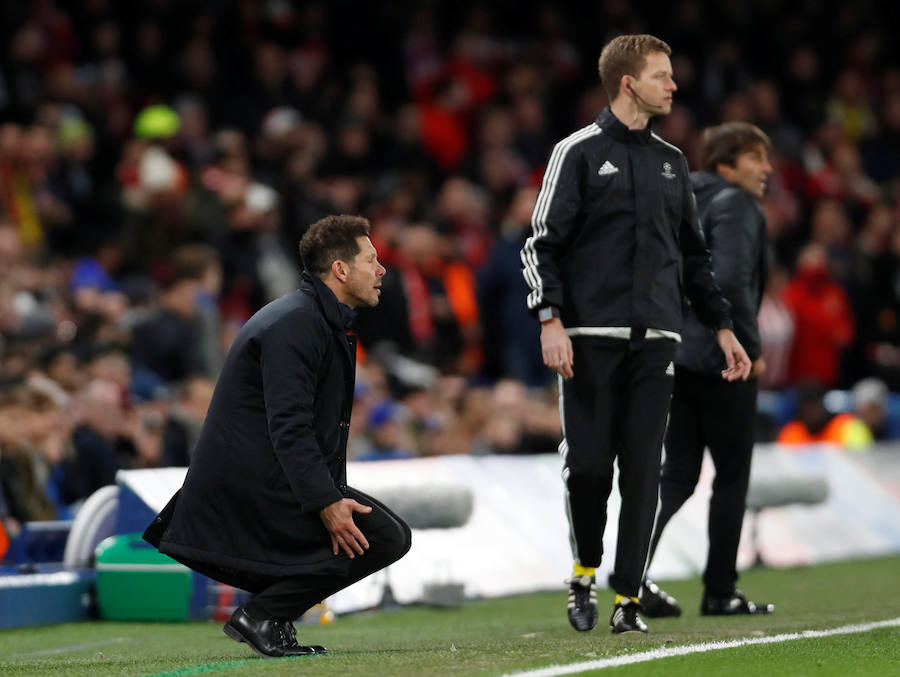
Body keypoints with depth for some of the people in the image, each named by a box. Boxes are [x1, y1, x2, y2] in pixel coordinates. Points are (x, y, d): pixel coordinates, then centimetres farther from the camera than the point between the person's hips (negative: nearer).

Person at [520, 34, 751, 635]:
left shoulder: (672, 162, 17)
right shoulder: (579, 153, 2)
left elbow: (693, 253, 23)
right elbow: (543, 243, -2)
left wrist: (722, 325, 16)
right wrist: (551, 320, -13)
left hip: (656, 338, 4)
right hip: (590, 337, -4)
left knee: (643, 471, -1)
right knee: (588, 463, -4)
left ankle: (629, 599, 4)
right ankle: (585, 573, 19)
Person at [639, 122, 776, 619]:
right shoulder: (735, 205, -9)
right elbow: (730, 281, -22)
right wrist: (752, 349, -14)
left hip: (676, 355, 8)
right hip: (722, 358, -8)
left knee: (677, 475, 7)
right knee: (732, 476, 4)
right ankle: (720, 592, 7)